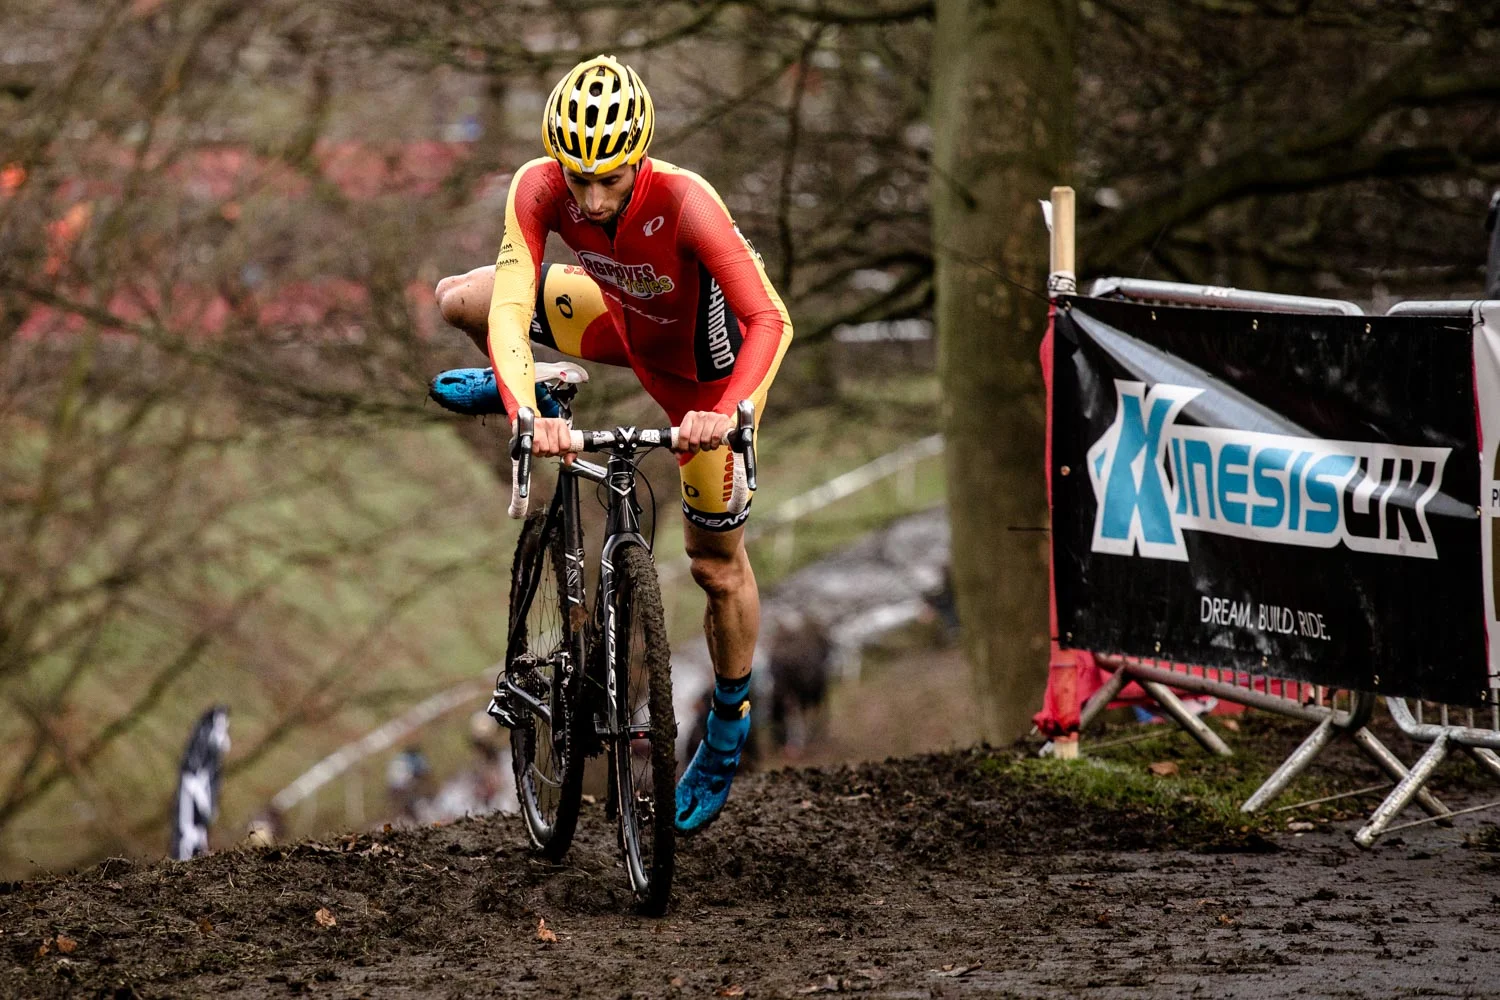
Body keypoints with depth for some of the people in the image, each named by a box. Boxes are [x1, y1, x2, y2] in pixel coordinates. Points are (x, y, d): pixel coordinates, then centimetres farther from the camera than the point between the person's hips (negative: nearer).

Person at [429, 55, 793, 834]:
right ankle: (517, 390, 23)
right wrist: (523, 410, -54)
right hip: (623, 319, 4)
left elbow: (770, 321, -43)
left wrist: (727, 413, -59)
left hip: (705, 360, -4)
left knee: (717, 563, 4)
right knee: (457, 299, -8)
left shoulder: (684, 201, -41)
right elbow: (511, 305, -38)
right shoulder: (541, 188, -30)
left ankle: (729, 728, 28)